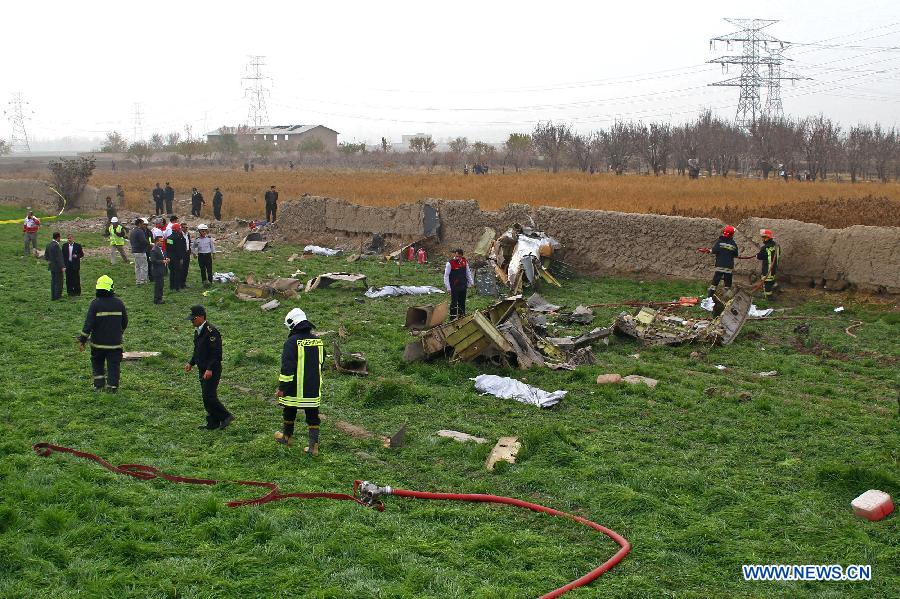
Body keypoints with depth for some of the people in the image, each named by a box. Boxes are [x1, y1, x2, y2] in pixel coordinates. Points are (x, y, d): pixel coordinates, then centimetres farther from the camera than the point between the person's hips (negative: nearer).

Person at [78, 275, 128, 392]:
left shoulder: (95, 303, -11)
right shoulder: (119, 303, -2)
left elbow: (88, 323, -14)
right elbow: (125, 321, 9)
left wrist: (82, 340, -7)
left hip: (98, 342, -1)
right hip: (115, 342, 1)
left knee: (97, 364, 18)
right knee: (113, 365, 6)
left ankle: (98, 385, 16)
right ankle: (112, 386, 3)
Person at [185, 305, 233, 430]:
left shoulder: (211, 332, -18)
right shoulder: (197, 331, 12)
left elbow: (216, 353, -22)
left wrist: (210, 369, -25)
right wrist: (191, 363, 13)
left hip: (212, 371, -10)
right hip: (202, 370, 10)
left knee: (209, 396, -11)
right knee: (206, 396, 11)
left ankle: (226, 416, 2)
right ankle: (213, 423, 18)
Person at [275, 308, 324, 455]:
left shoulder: (292, 342, -16)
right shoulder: (318, 341, 6)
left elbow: (287, 367, -19)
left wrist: (282, 387, -13)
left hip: (295, 388, -4)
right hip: (314, 388, 4)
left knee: (290, 411, 18)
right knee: (312, 415, 7)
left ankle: (287, 436, 36)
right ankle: (313, 445, 3)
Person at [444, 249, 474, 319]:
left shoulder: (464, 262, 2)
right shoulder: (450, 263, -14)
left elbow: (468, 272, 17)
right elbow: (446, 276, -10)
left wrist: (471, 282, 13)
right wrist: (448, 287, -13)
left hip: (463, 286, 5)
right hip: (454, 287, -5)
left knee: (462, 303, 15)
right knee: (454, 303, -4)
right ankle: (453, 318, 2)